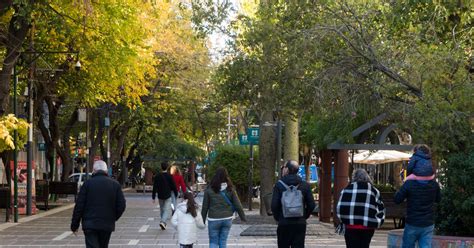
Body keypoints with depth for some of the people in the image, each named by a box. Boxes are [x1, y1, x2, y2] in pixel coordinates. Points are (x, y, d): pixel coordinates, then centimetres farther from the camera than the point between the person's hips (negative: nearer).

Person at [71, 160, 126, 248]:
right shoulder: (115, 185, 3)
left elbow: (79, 205, -5)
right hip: (107, 225, 3)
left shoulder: (88, 183, -5)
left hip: (90, 224, -3)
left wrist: (74, 224, 3)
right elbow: (121, 205, 1)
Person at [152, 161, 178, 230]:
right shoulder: (169, 176, -8)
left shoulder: (157, 176, -1)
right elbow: (173, 186, -4)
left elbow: (155, 187, -1)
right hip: (168, 196, -3)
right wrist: (176, 194, 12)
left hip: (160, 196, 3)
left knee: (162, 210, 18)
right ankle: (163, 222, -26)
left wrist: (153, 197, 3)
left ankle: (163, 224, 22)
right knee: (167, 210, -4)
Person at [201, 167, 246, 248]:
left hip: (214, 220, -2)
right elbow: (237, 205, -1)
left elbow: (205, 207, -4)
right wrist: (243, 217, 11)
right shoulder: (230, 190, -4)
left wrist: (203, 220, 7)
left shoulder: (209, 190, -8)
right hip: (227, 219, 2)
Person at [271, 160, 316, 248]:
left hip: (284, 224, -1)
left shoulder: (279, 185, -6)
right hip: (300, 224, 2)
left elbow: (274, 205, -11)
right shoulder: (305, 185, 2)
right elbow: (312, 205, 1)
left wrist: (277, 218, 5)